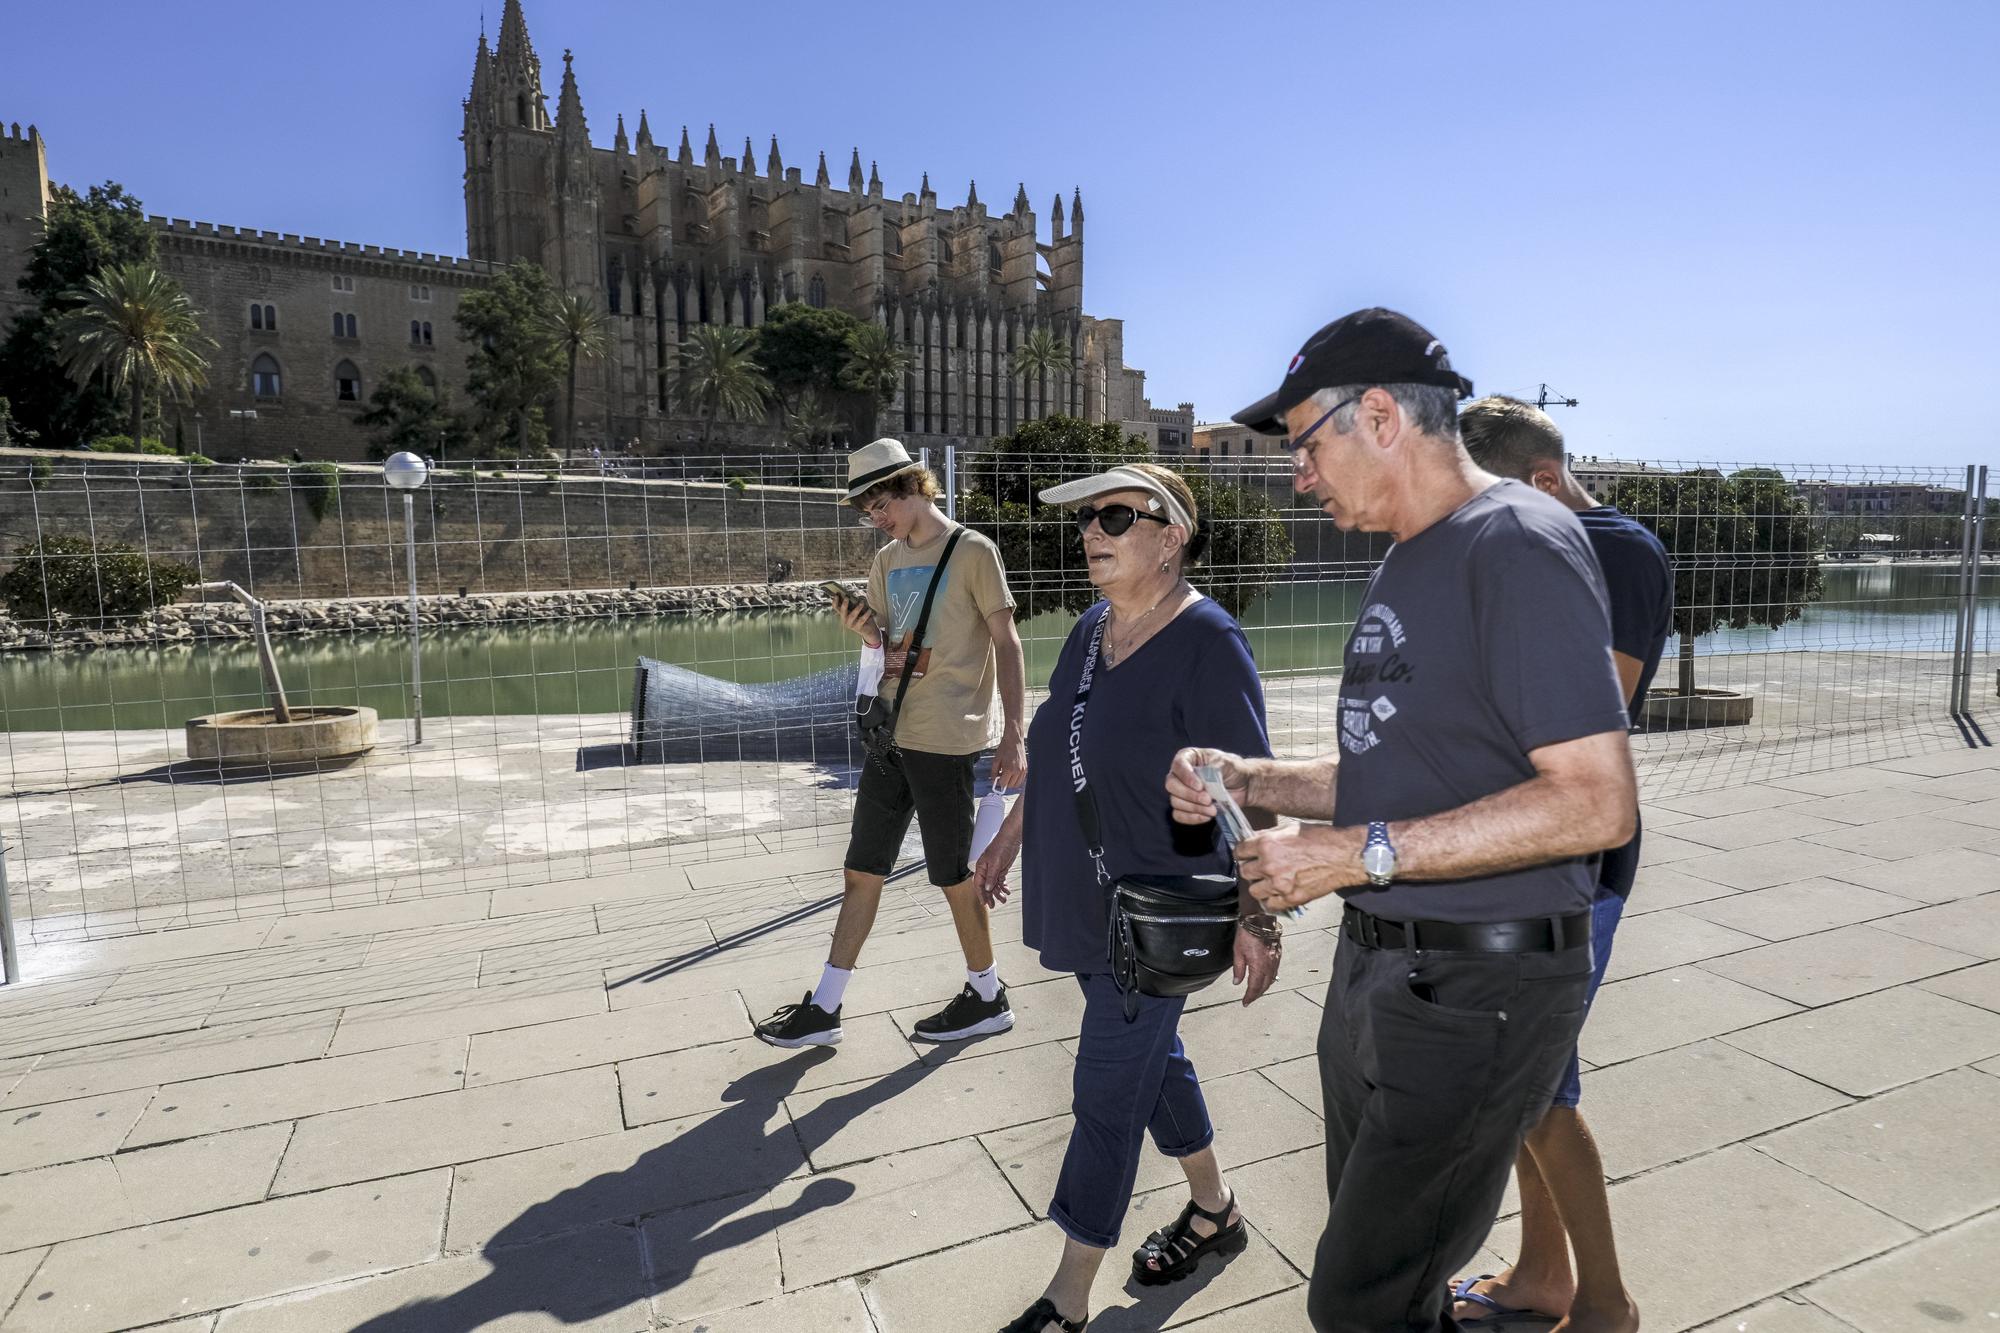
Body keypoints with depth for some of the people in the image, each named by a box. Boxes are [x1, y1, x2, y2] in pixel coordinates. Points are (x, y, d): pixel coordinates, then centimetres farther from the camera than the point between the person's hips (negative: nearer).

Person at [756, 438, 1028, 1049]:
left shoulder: (973, 551, -8)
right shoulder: (886, 561, 13)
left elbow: (1006, 643, -9)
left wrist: (1013, 735, -15)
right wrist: (864, 630, -7)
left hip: (946, 740, -7)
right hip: (891, 733, 7)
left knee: (954, 875, 5)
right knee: (861, 871, 10)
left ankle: (987, 997, 26)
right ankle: (824, 1008, 20)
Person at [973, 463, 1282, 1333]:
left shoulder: (1207, 643, -17)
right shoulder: (1090, 631, 6)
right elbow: (1053, 755, 16)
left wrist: (1254, 914, -21)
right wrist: (1009, 838, 19)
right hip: (1086, 901, 8)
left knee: (1109, 1096, 3)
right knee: (1152, 1060, 22)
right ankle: (1214, 1210, 45)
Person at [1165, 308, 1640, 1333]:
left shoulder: (1519, 545, -16)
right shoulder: (1407, 564, 13)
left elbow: (1597, 803, -23)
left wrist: (1361, 854, -23)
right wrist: (1249, 780, 2)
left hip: (1478, 989, -9)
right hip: (1378, 971, 9)